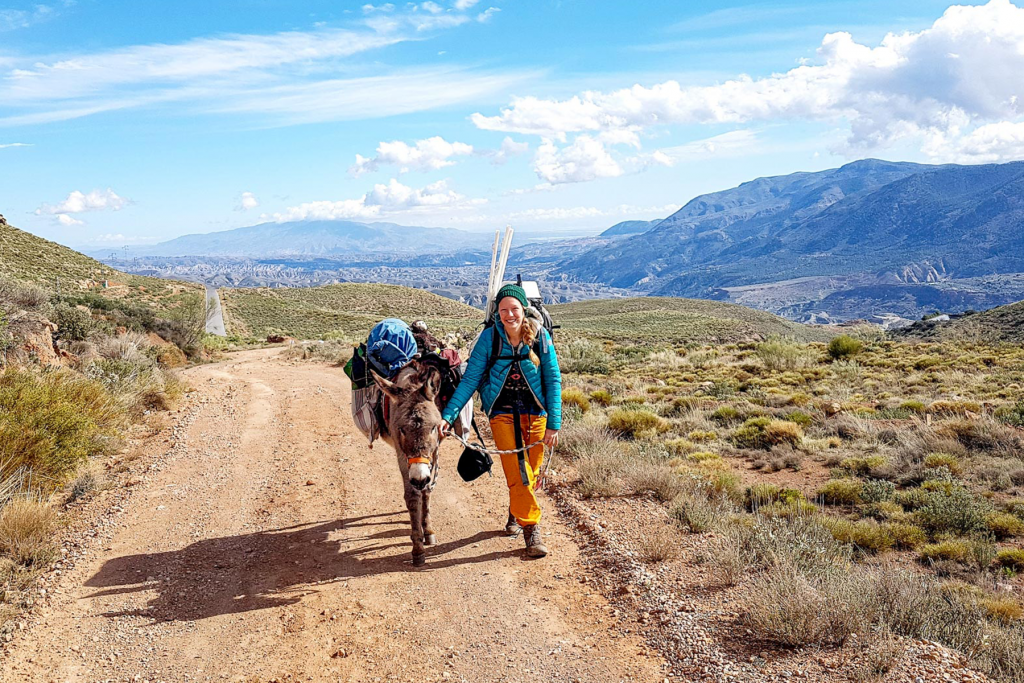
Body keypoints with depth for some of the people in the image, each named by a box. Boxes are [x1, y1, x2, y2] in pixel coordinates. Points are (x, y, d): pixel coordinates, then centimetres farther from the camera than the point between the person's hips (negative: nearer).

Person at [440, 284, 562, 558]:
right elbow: (470, 379, -8)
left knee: (531, 473, 11)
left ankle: (515, 513, 38)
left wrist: (554, 423, -10)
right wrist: (448, 415, -15)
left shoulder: (540, 336, -9)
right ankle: (531, 531, -1)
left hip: (535, 413, 2)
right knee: (517, 473, -11)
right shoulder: (489, 337, -11)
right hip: (503, 414, -1)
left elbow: (553, 380, -5)